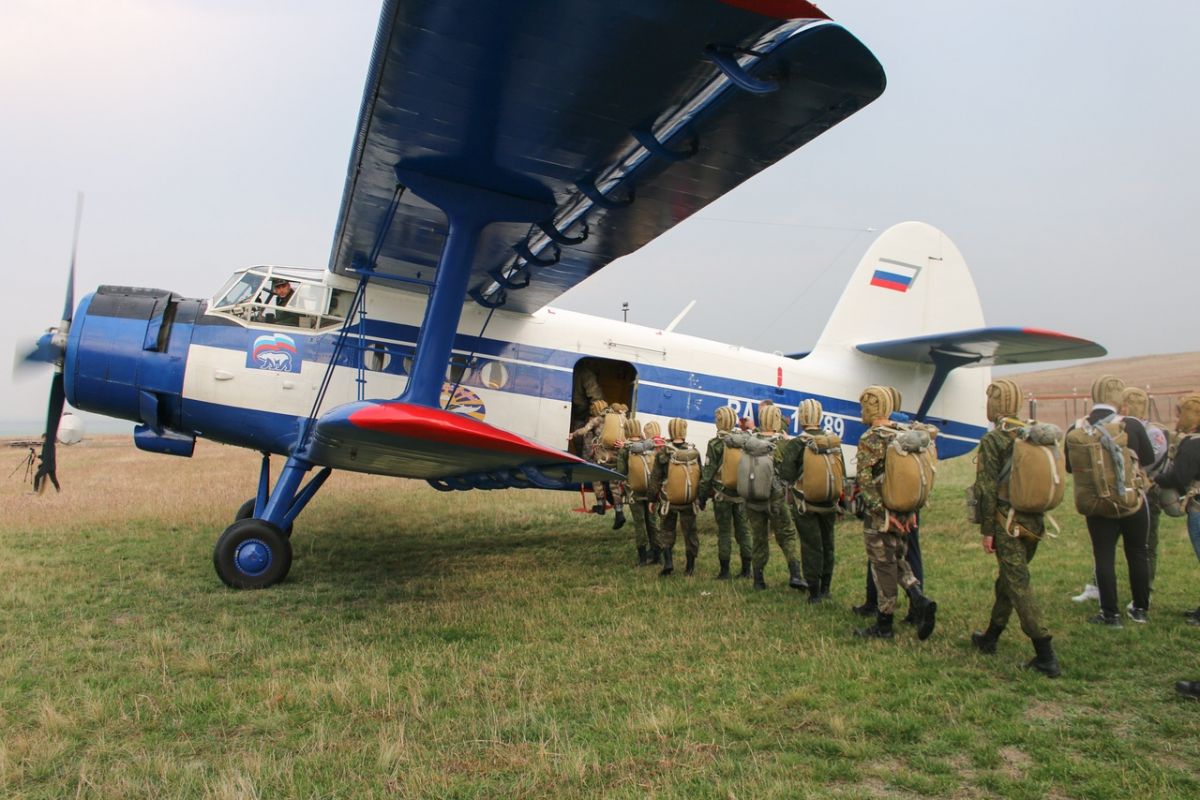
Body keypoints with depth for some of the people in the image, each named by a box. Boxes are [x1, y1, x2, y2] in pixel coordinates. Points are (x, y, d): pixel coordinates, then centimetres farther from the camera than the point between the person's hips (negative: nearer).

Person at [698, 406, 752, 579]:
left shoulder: (716, 443, -9)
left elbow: (708, 471, -9)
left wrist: (703, 493, -2)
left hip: (722, 494, -4)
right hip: (742, 492, 4)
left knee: (724, 532, 2)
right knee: (743, 530, 11)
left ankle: (724, 571, 5)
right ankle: (746, 569, 15)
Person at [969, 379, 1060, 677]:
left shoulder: (993, 439, -12)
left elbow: (988, 488, -14)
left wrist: (986, 530, -8)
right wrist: (1036, 514, 21)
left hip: (1008, 522, -7)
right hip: (1035, 522, 7)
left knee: (1019, 585, -3)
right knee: (1008, 578, 18)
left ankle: (1046, 657, -4)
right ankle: (990, 638, 31)